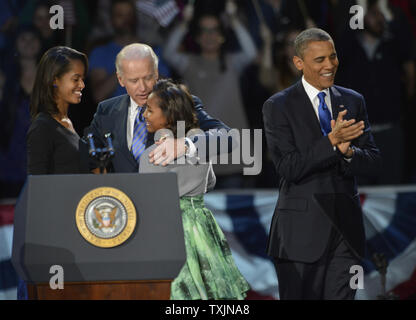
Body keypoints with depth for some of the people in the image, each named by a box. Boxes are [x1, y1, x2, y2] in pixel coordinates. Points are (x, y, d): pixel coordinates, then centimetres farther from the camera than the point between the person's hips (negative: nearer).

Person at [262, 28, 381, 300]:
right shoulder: (278, 107, -3)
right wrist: (331, 141, -23)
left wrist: (348, 152, -17)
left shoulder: (353, 101, 10)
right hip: (302, 231, -3)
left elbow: (373, 163, 5)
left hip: (347, 227, 4)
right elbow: (288, 167, -12)